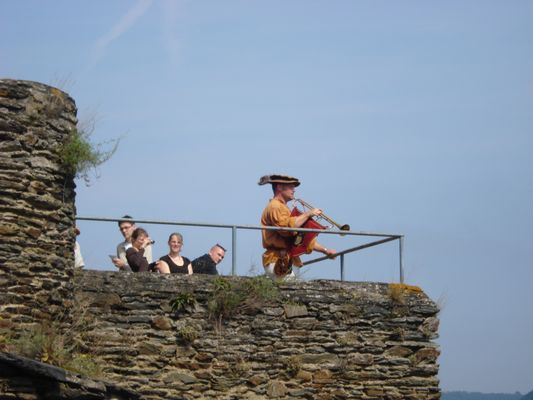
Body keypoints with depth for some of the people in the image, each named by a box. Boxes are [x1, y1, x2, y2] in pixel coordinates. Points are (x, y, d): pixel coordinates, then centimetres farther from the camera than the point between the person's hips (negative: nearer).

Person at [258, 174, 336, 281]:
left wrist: (325, 250, 21)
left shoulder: (282, 208, 27)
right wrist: (308, 214, -14)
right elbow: (287, 227, -25)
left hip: (285, 263, 10)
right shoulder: (274, 207, -5)